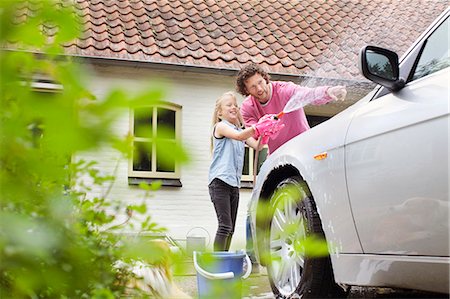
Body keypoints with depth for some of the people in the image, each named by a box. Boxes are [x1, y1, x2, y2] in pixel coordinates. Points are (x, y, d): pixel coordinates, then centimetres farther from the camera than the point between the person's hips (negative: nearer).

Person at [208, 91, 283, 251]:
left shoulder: (241, 130, 21)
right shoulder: (220, 126, 0)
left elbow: (257, 145, 6)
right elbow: (238, 136, -20)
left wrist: (266, 131, -12)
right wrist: (258, 127, -31)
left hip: (234, 183, 8)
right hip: (219, 181, -8)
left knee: (231, 228, 7)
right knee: (225, 225, -15)